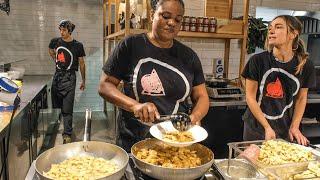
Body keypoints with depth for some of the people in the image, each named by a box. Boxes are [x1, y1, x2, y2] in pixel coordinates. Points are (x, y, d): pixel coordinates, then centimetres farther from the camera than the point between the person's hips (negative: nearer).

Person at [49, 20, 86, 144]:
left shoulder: (77, 45, -7)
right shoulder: (55, 41, 2)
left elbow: (81, 64, 1)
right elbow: (51, 51, 27)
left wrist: (83, 80, 4)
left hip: (69, 77, -4)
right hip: (57, 76, 5)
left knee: (67, 109, -7)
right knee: (57, 105, 13)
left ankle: (67, 135, -2)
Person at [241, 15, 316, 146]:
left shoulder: (306, 66, -7)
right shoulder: (258, 60, -13)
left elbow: (301, 98, 5)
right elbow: (250, 97, -10)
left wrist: (294, 127, -4)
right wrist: (267, 128, -13)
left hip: (285, 130, 2)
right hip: (257, 128, -1)